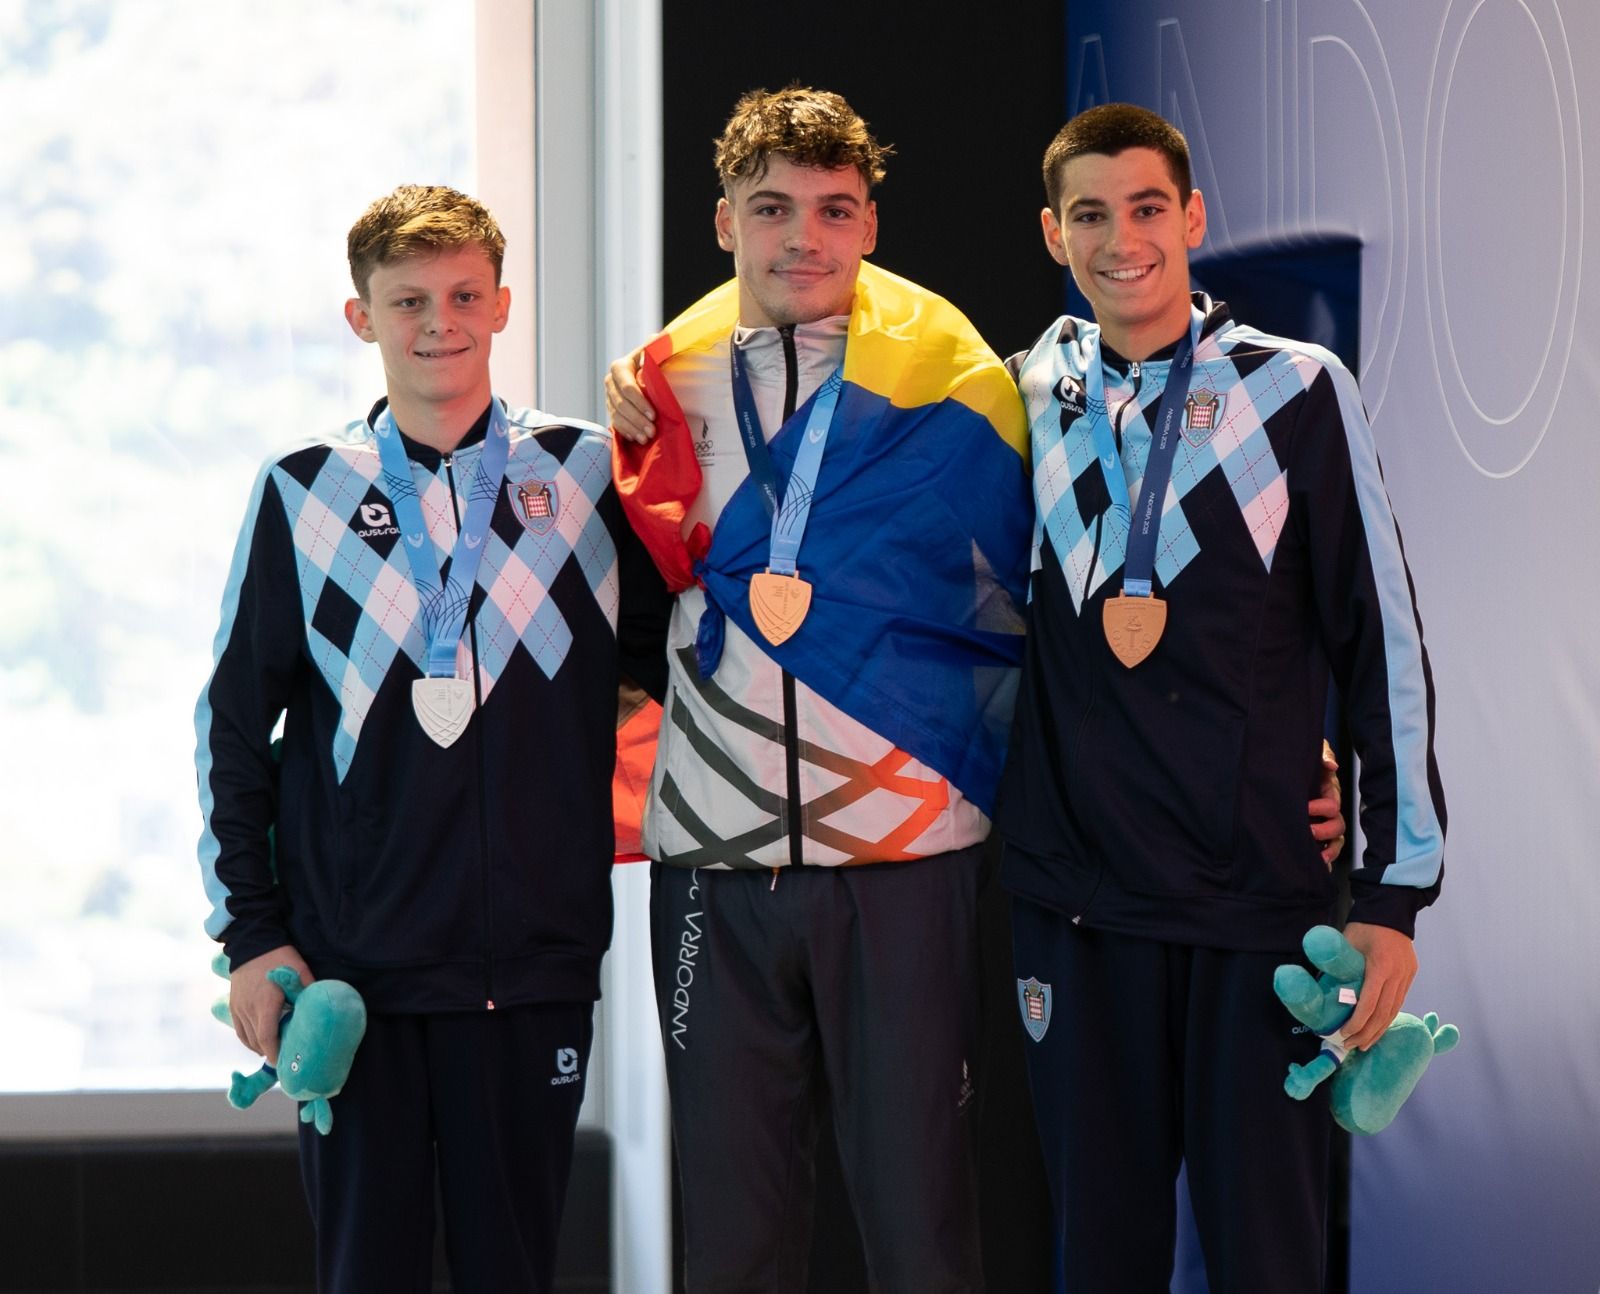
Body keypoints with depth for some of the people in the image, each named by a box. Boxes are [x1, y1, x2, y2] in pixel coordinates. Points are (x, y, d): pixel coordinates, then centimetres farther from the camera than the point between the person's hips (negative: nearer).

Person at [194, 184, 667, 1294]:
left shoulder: (587, 477, 5)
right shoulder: (305, 493, 5)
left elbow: (666, 663, 13)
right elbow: (235, 724, 7)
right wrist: (252, 933, 2)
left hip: (538, 962, 0)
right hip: (353, 963, 0)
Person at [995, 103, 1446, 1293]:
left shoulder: (1296, 392, -2)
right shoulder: (1025, 405, 6)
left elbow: (1384, 645, -2)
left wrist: (1397, 890, -4)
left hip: (1264, 900, -2)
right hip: (1077, 907, 2)